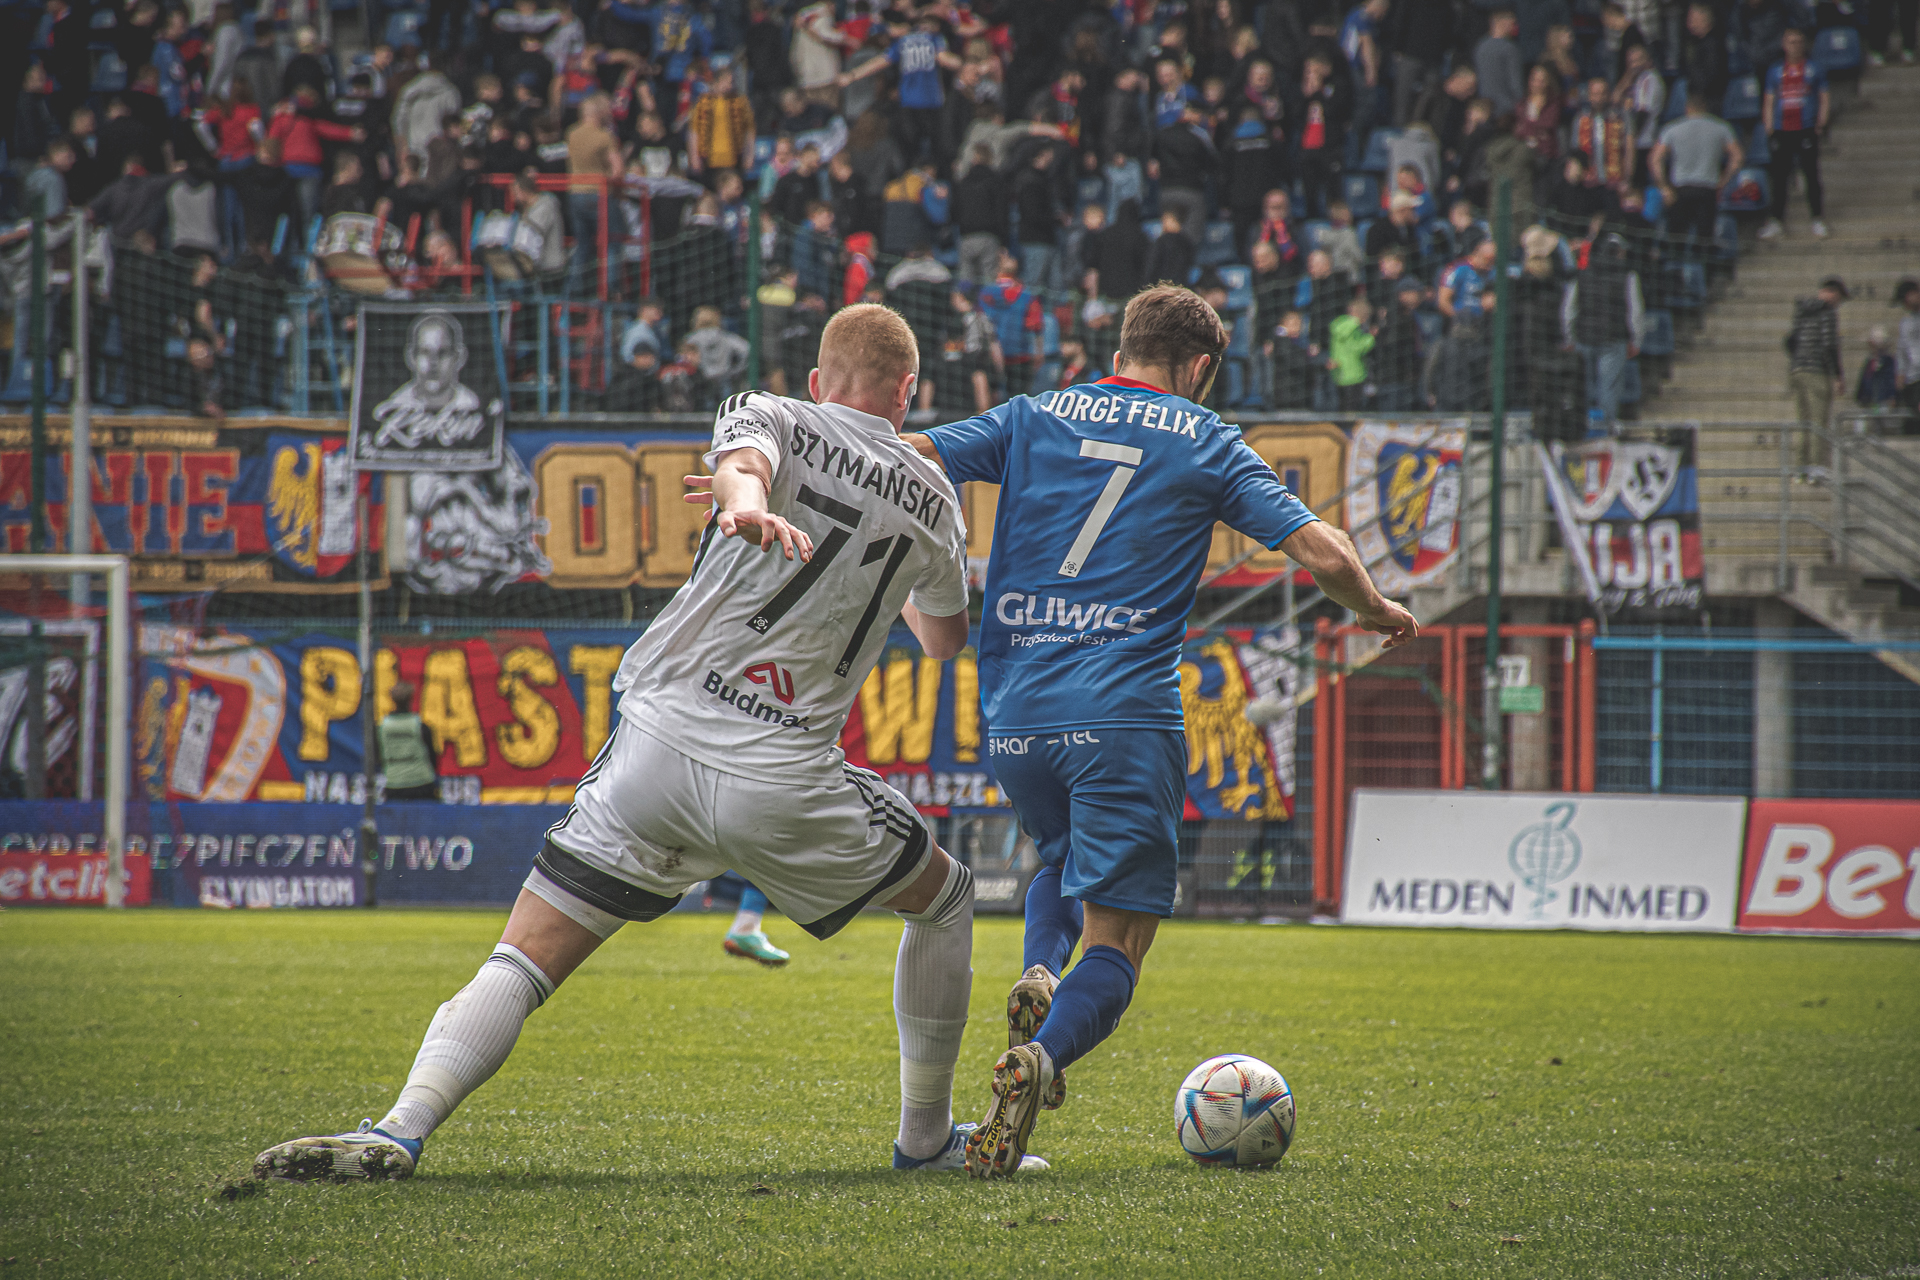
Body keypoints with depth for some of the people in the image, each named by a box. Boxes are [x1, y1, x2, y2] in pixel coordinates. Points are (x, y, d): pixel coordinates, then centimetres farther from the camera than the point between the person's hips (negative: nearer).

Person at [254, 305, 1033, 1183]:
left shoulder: (768, 416, 10)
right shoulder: (929, 496, 14)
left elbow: (741, 464, -17)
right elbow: (947, 640, 33)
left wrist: (747, 508, -38)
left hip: (659, 741, 0)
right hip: (784, 779, 0)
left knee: (519, 967, -2)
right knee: (944, 899, 26)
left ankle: (400, 1129, -24)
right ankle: (926, 1136, 30)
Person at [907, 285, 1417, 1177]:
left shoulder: (1031, 419, 14)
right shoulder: (1208, 444, 8)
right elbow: (1321, 551, 2)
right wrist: (1378, 613, 19)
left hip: (1014, 712, 3)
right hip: (1125, 716, -3)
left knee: (1066, 861, 32)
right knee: (1114, 947, 0)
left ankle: (1039, 974, 2)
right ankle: (1040, 1055, -31)